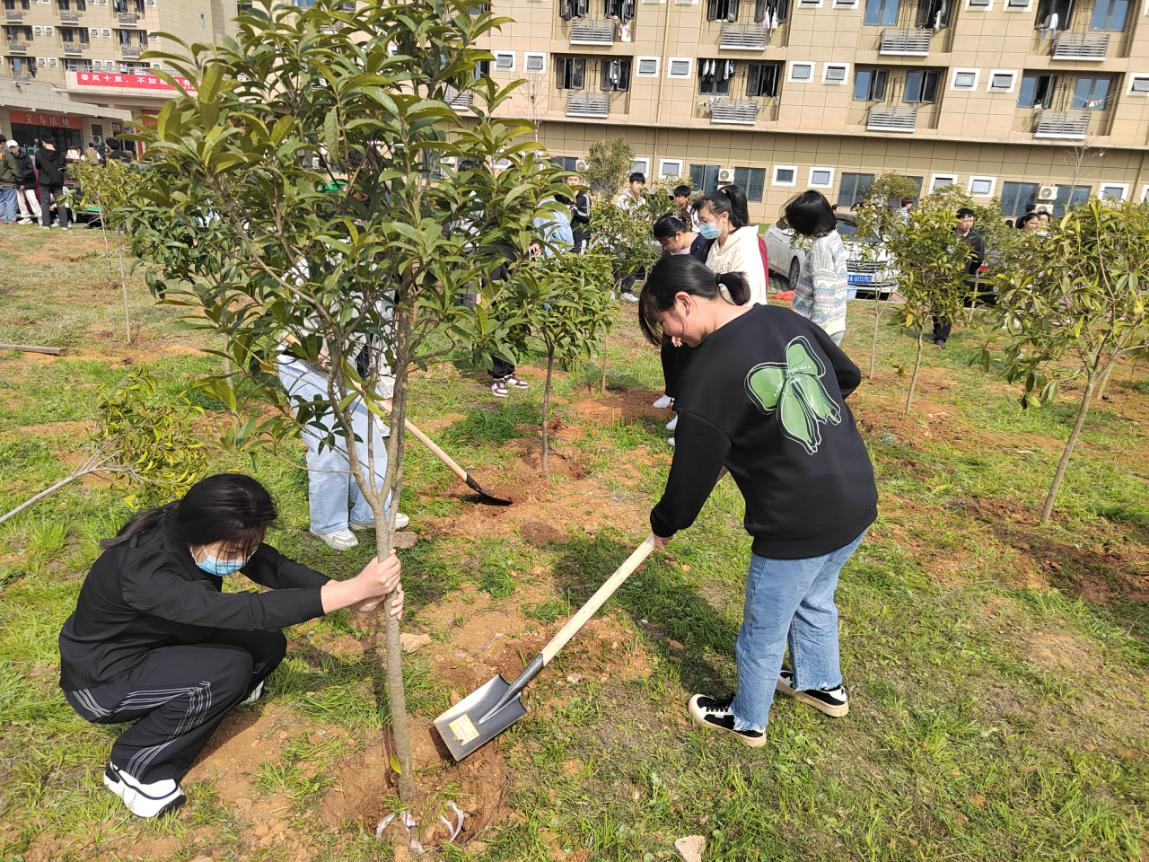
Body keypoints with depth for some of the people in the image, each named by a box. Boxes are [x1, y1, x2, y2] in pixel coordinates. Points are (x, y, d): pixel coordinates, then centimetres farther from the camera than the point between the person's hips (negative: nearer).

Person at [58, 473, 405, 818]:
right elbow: (249, 611, -45)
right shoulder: (145, 572, -39)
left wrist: (353, 594, -36)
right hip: (101, 680, -6)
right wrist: (353, 589, -48)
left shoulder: (191, 528, -18)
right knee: (229, 670, -27)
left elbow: (275, 567, -21)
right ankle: (132, 768, -6)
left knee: (268, 645, -10)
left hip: (160, 645, 7)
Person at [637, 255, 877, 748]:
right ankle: (823, 685, 56)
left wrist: (664, 524, 6)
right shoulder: (787, 319, 1)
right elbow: (848, 376, 16)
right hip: (857, 502, 8)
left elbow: (693, 473, -12)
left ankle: (747, 721, 42)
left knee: (764, 633, 17)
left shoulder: (708, 373, -21)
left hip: (798, 526, -8)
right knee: (814, 600, 32)